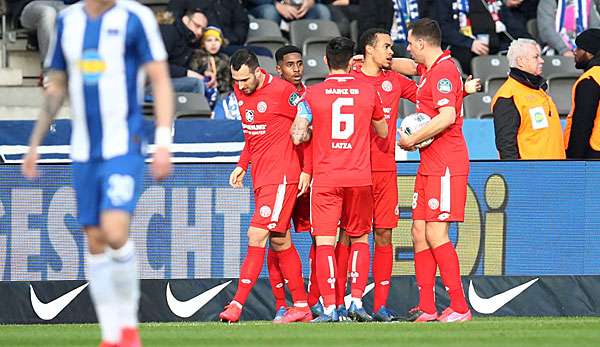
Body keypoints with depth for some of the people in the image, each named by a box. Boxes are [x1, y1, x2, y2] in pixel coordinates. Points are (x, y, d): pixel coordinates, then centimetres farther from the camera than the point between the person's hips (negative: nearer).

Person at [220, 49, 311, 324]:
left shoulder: (282, 91, -14)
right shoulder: (240, 91, 9)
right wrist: (242, 165, 17)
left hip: (281, 175, -8)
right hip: (260, 175, 8)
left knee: (256, 235, -14)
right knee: (281, 242, 11)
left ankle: (237, 304, -17)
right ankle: (301, 306, 17)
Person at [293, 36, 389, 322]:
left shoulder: (312, 94, -3)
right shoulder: (368, 91, 3)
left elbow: (297, 137, -5)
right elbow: (383, 132, 16)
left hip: (325, 178, -2)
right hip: (360, 178, 2)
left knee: (324, 242, -2)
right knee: (360, 239, 16)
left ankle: (329, 307, -10)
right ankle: (356, 301, 6)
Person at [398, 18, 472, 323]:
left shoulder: (443, 70, -14)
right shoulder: (429, 69, 16)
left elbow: (447, 116, -25)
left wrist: (412, 140, -14)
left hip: (445, 166, -10)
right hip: (429, 166, 10)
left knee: (435, 234, -12)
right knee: (420, 232, 7)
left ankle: (459, 307, -10)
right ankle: (426, 307, 10)